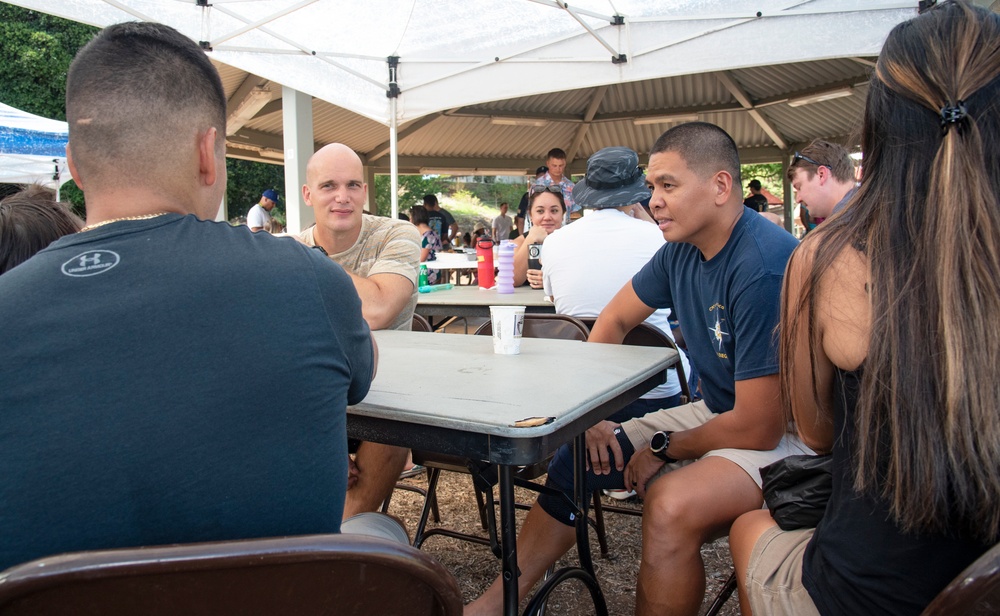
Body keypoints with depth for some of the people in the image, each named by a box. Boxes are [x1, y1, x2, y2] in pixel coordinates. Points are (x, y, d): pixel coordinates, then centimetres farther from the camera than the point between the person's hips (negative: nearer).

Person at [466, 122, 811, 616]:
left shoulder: (764, 268, -28)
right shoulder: (681, 249, -2)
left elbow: (757, 427, -26)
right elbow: (614, 320, 12)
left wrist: (663, 449, -10)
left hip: (784, 434, -8)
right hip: (716, 411, 9)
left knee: (671, 505, -34)